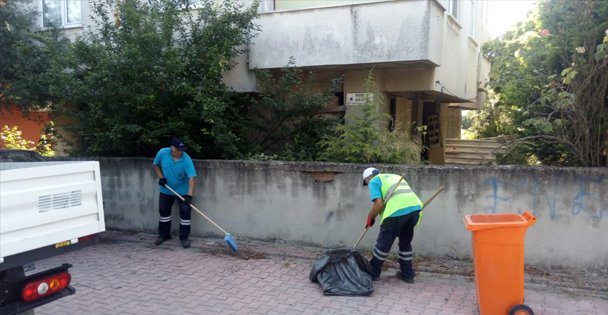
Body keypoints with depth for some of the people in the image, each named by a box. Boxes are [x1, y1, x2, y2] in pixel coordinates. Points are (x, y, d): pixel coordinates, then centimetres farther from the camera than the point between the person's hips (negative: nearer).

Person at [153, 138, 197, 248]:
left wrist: (189, 195, -42)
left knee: (185, 212, -5)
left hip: (183, 190, -3)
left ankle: (184, 237, 8)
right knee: (163, 210, 13)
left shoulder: (187, 160, -27)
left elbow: (192, 178, -32)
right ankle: (164, 235, 30)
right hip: (166, 189, 3)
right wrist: (161, 177, -13)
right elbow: (156, 165, 2)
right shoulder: (162, 153, -17)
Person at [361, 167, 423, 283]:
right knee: (406, 242, 24)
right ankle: (407, 274, 31)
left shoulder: (374, 181, 10)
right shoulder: (395, 176, 33)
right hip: (415, 208, 7)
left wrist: (370, 217, 10)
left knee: (383, 243, 10)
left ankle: (373, 273, 24)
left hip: (397, 211, -7)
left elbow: (379, 204, -5)